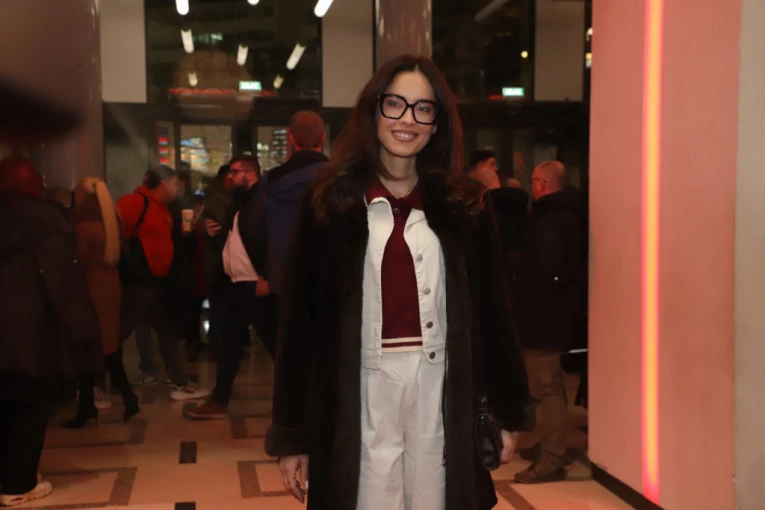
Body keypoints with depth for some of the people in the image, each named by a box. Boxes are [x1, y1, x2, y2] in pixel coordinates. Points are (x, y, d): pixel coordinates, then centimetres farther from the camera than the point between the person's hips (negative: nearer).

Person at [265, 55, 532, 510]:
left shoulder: (465, 206, 3)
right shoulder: (331, 204, -1)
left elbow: (491, 312, 6)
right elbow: (300, 319, -2)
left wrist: (509, 410, 7)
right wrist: (292, 433, -2)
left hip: (442, 396, 1)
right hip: (360, 397, -1)